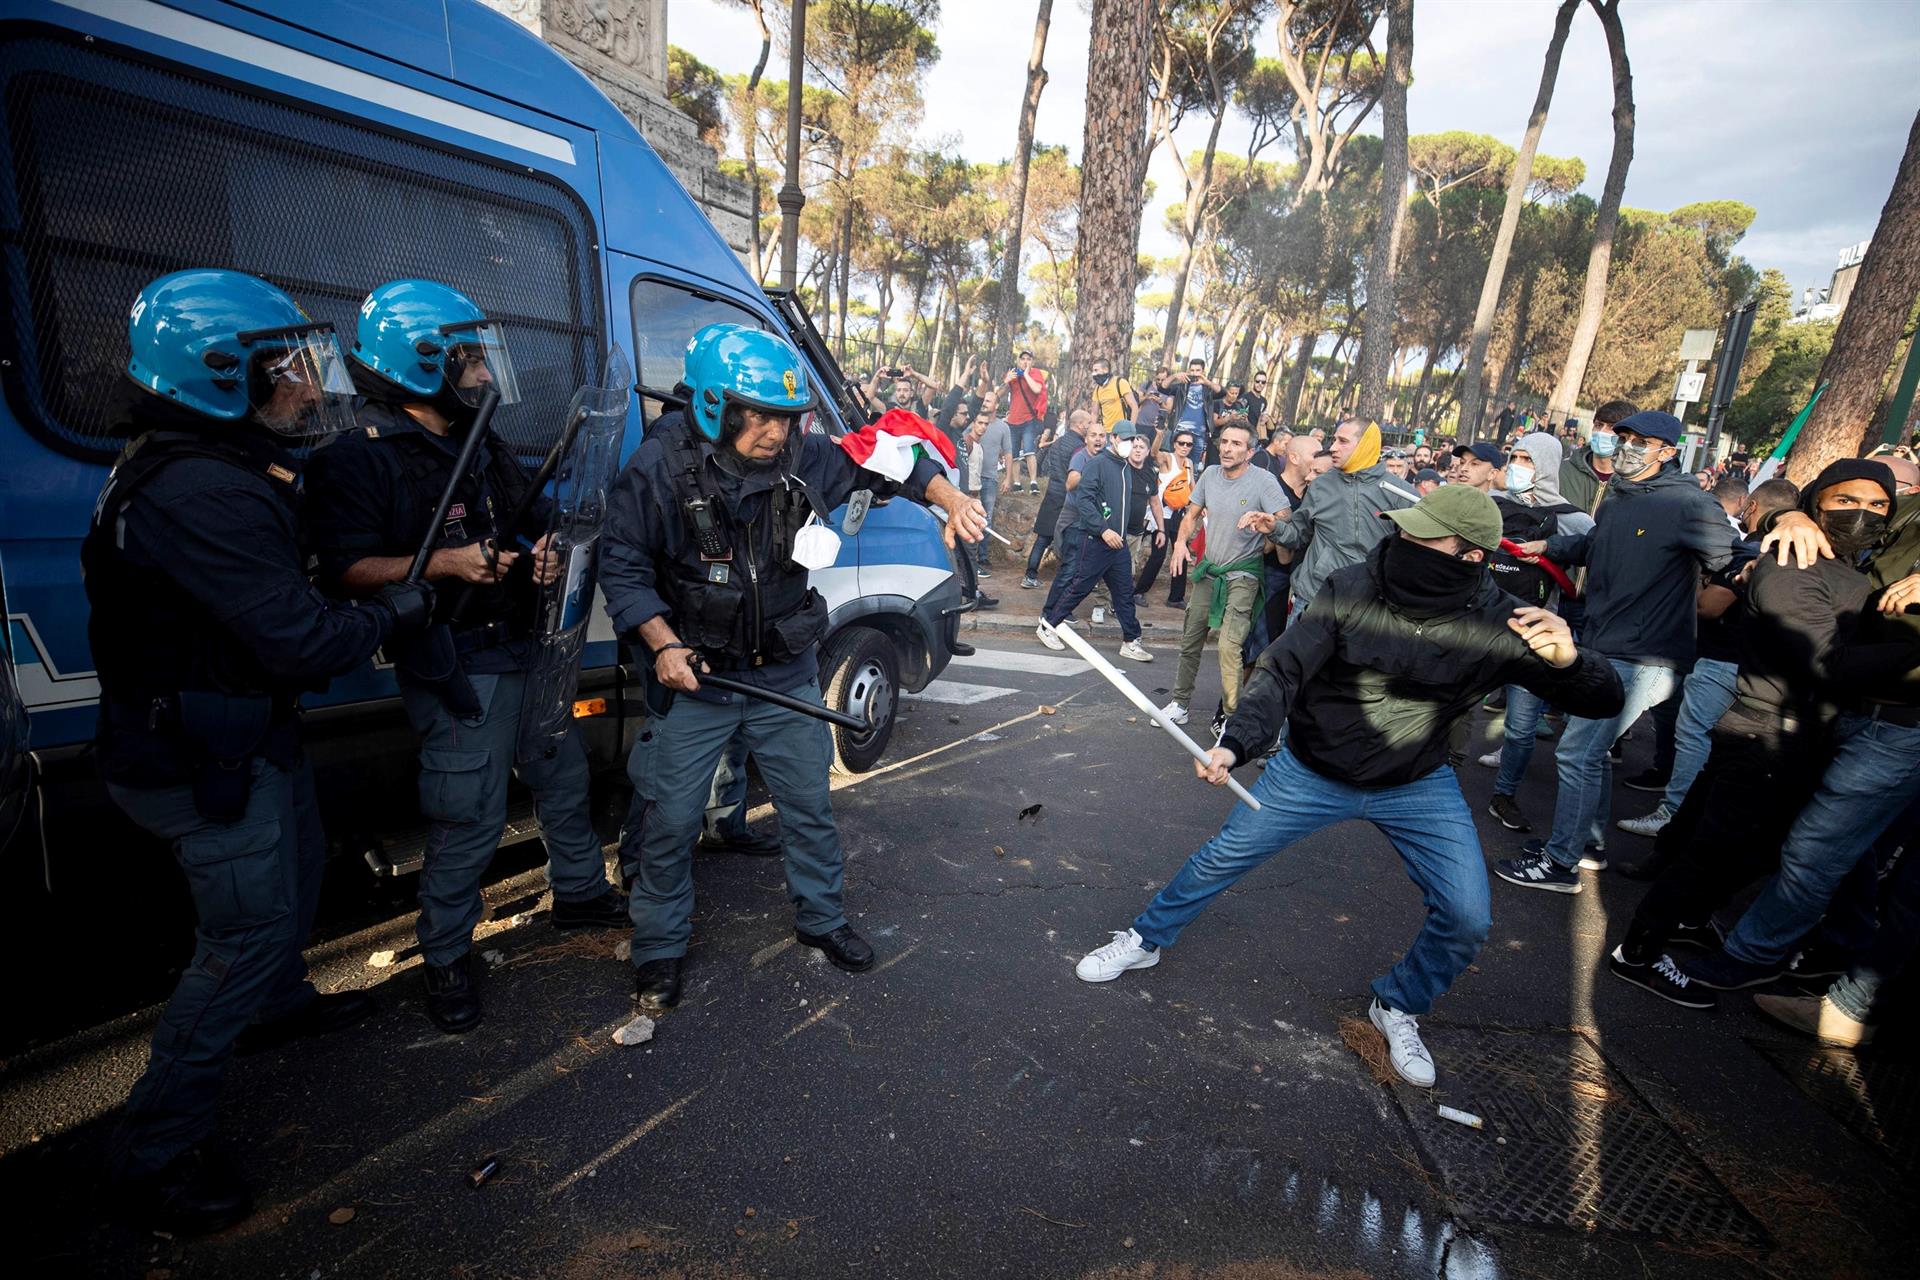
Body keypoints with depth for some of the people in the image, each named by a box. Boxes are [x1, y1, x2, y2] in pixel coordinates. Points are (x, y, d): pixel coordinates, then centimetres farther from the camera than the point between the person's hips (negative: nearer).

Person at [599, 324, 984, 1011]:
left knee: (810, 806, 15)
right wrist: (663, 644, -20)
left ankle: (820, 917, 39)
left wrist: (948, 497, -12)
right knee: (673, 819, 8)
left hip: (786, 675, 3)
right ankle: (659, 946, 33)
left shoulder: (804, 456, -8)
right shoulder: (659, 467, -15)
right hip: (692, 677, -2)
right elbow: (622, 565, -8)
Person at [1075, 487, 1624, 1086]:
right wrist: (1235, 743, -41)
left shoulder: (1500, 624, -19)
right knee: (1219, 860, 5)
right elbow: (1282, 671, -24)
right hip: (1311, 772, -1)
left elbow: (1605, 700, -16)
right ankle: (1146, 940, 31)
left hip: (1419, 785, 1)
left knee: (1466, 920, -3)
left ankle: (1398, 1007, 29)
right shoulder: (1351, 590, -21)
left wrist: (1568, 661, -40)